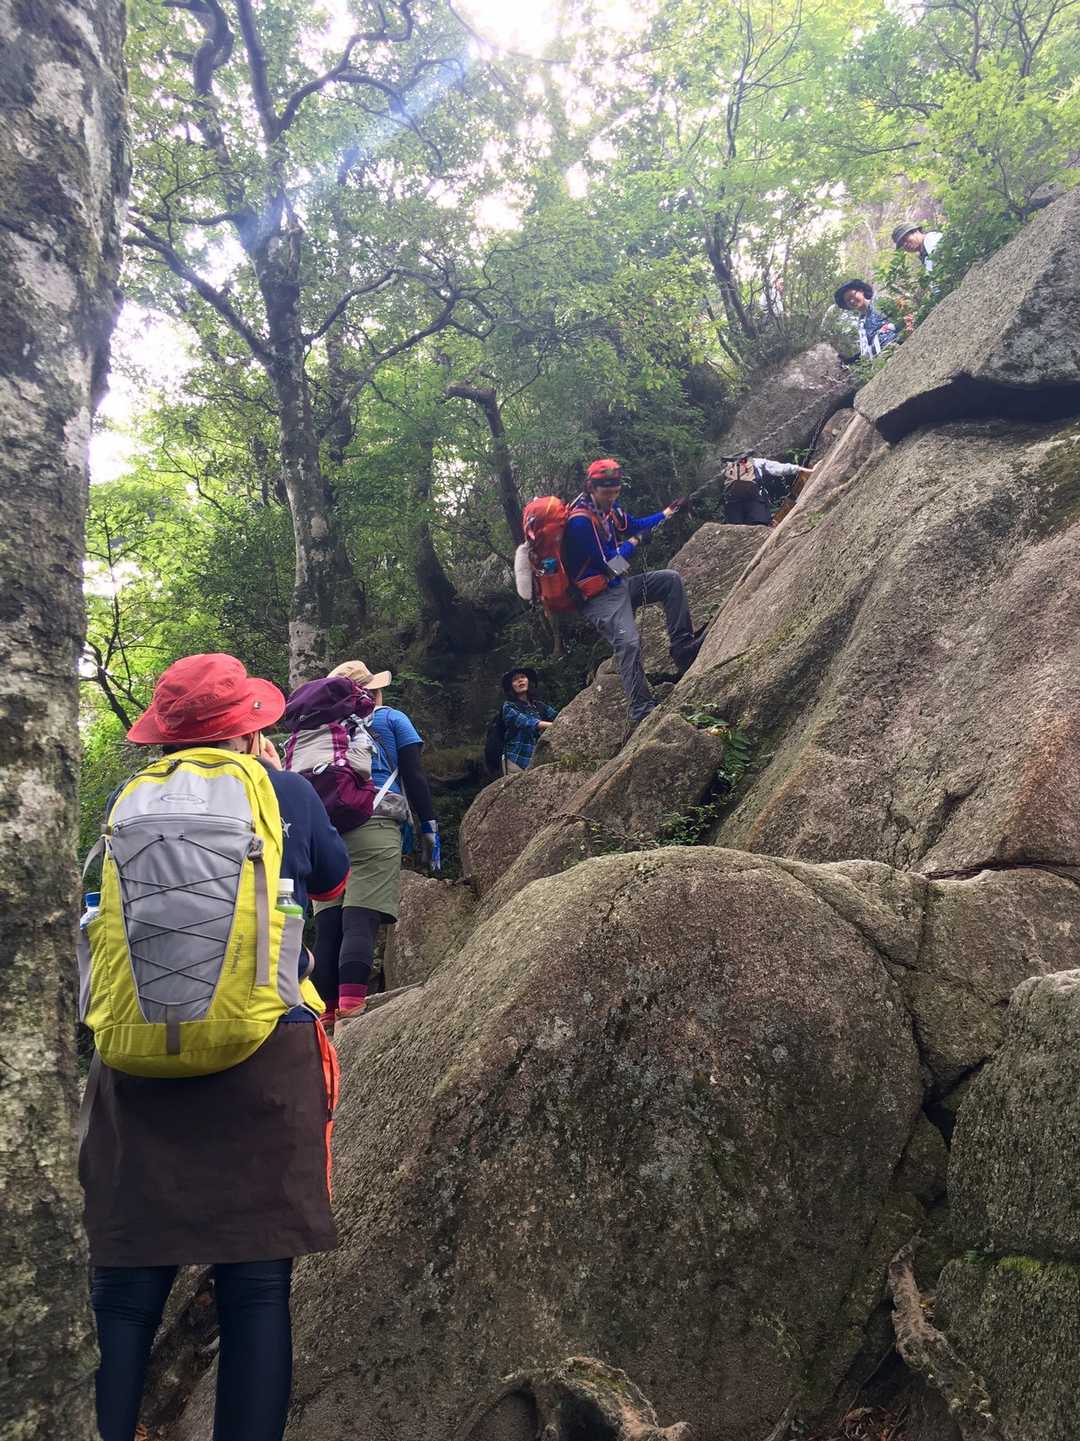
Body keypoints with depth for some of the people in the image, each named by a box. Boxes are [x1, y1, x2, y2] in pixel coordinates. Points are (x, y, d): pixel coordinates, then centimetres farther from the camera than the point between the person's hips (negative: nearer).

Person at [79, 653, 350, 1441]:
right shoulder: (288, 794, 1)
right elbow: (333, 881, 20)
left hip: (140, 1065, 2)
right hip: (266, 1060, -2)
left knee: (125, 1289, 9)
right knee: (257, 1287, 4)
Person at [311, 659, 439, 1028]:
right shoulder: (391, 720, 12)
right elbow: (414, 778, 5)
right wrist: (429, 826, 7)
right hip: (374, 827, -4)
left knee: (327, 924, 3)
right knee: (361, 921, -11)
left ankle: (327, 1012, -1)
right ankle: (351, 1006, -22)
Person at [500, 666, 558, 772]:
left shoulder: (539, 706, 14)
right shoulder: (509, 707, -1)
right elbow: (525, 722, -17)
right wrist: (553, 725, -29)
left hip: (537, 760, 4)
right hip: (516, 760, -4)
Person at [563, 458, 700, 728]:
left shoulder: (608, 507, 4)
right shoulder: (580, 522, -24)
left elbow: (634, 525, 24)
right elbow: (612, 563, -23)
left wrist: (666, 513, 13)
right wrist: (633, 543, -5)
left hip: (620, 584, 10)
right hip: (600, 597, -10)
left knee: (671, 579, 4)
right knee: (628, 642, -27)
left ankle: (683, 646, 2)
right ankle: (641, 709, -20)